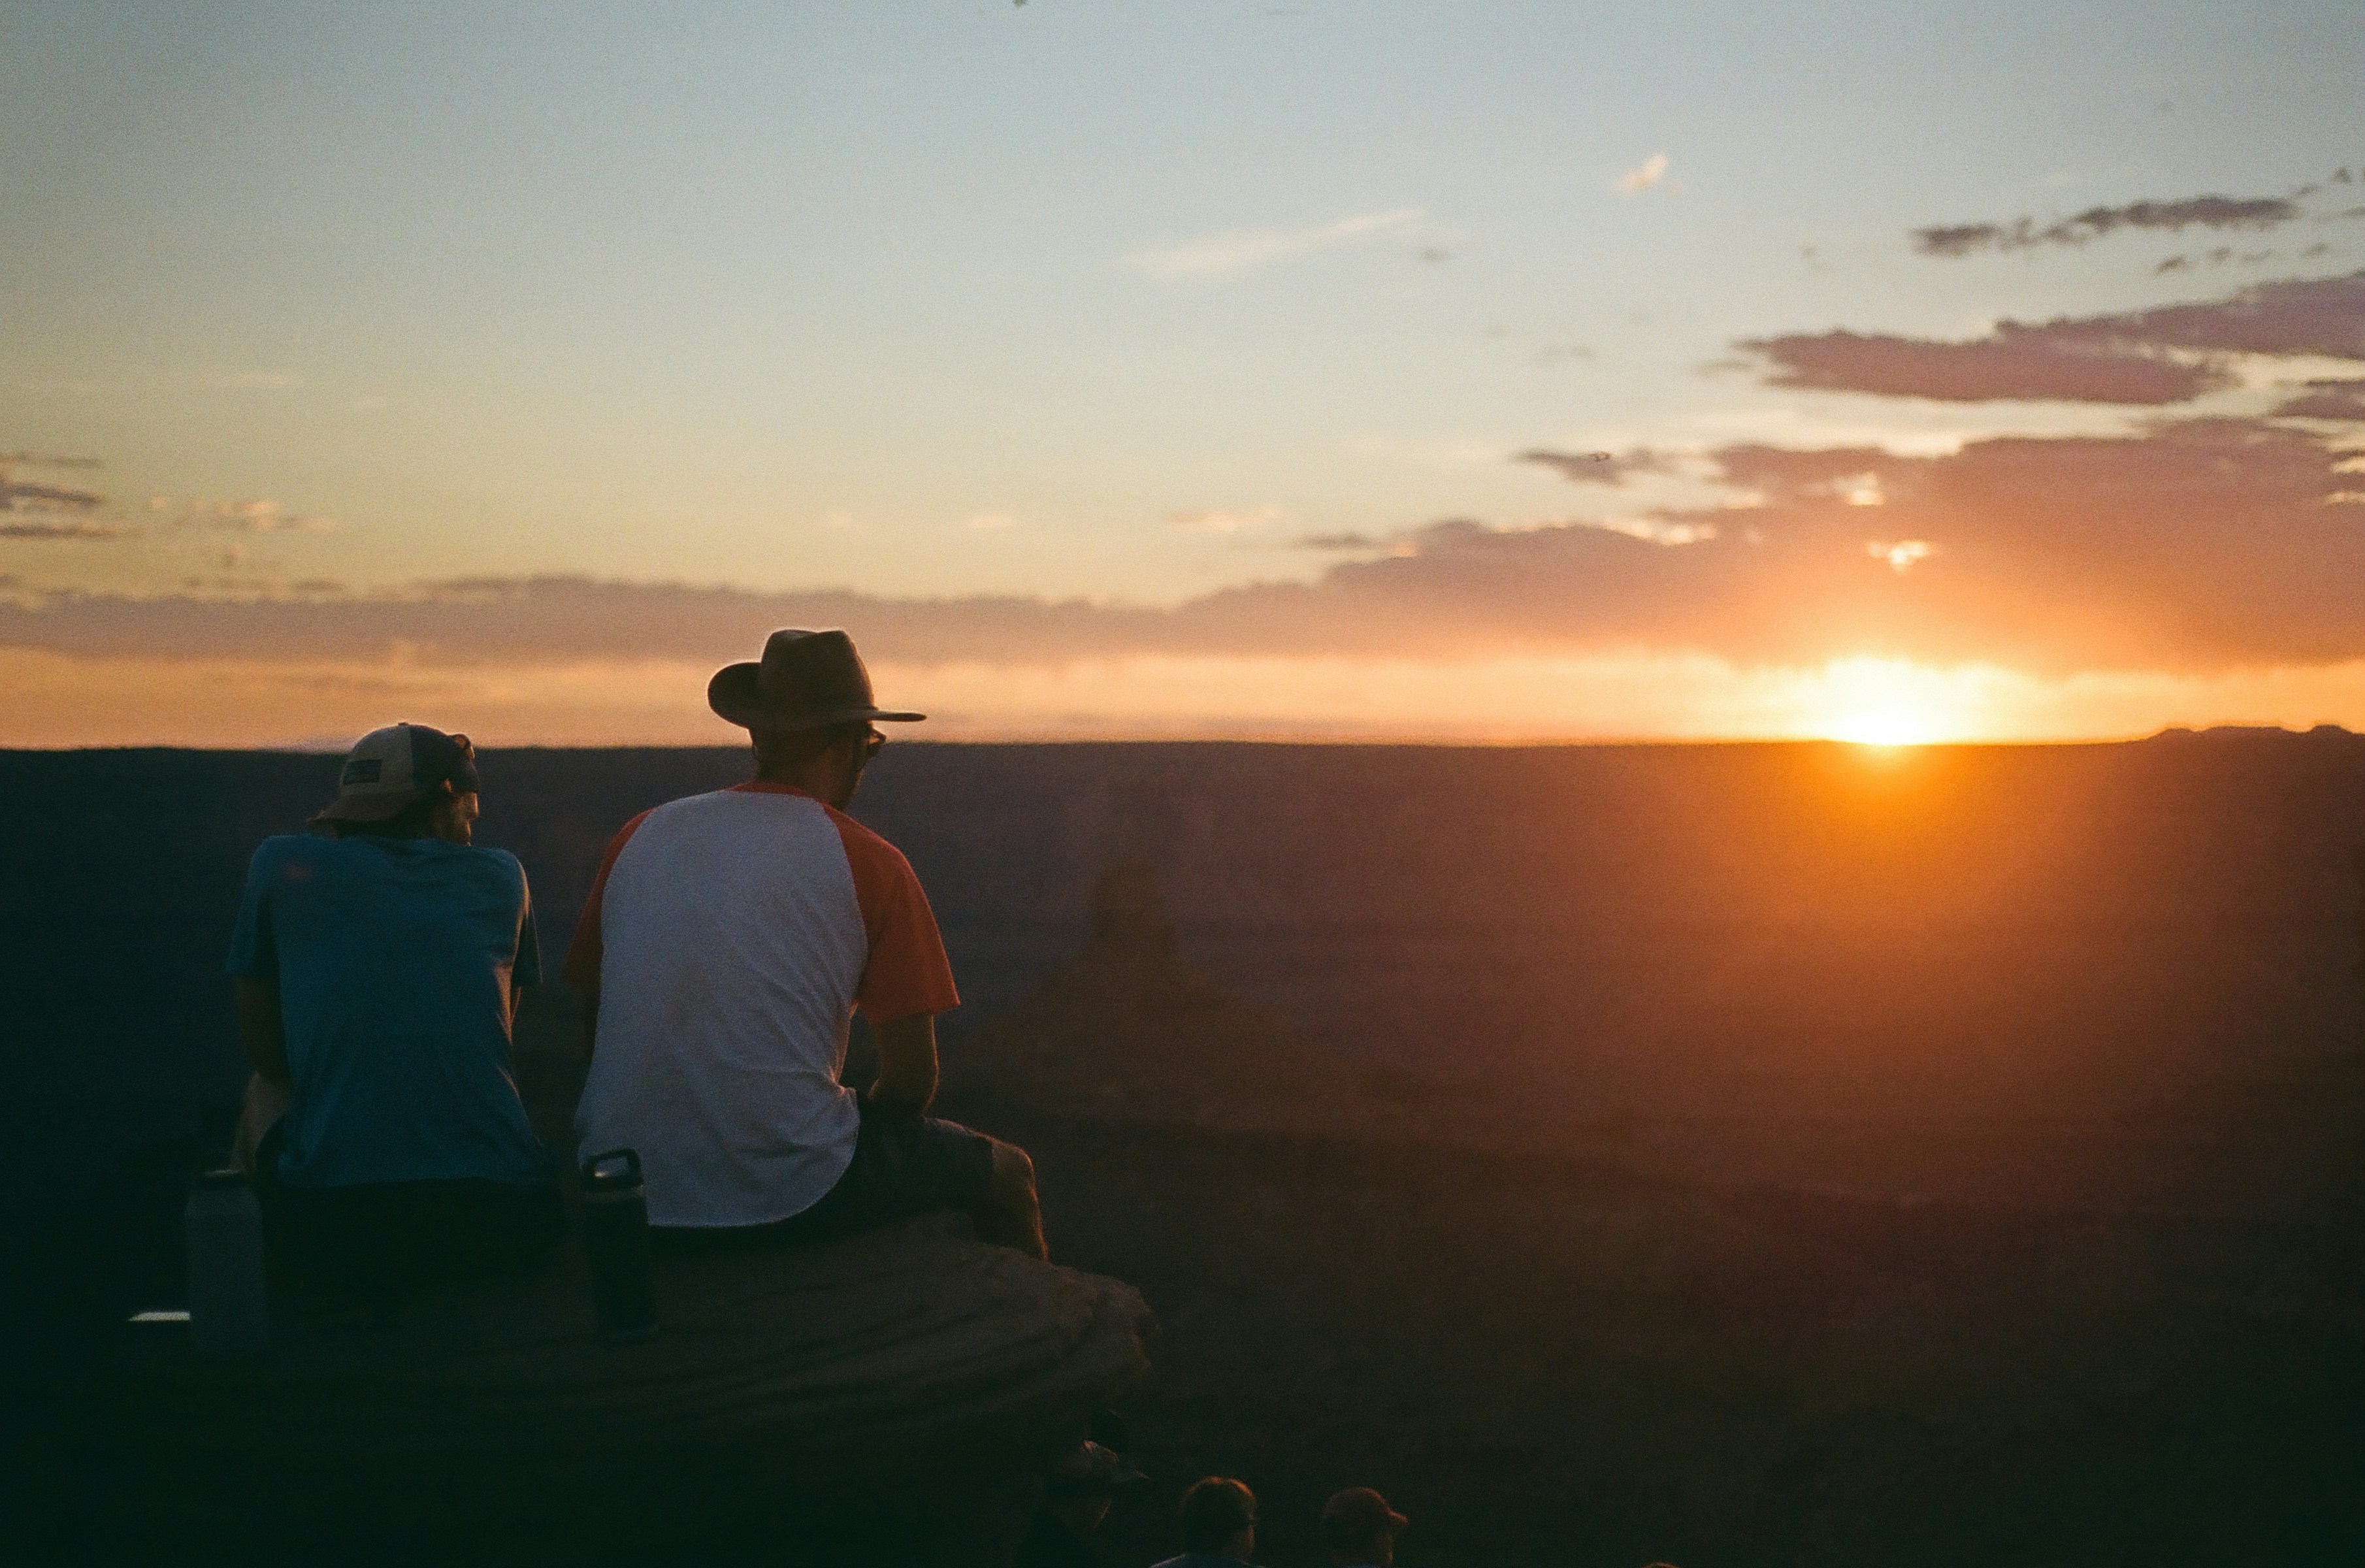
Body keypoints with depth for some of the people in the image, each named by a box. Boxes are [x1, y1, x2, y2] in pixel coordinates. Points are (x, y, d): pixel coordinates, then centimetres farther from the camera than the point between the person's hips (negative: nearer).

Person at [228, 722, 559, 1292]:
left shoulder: (285, 864, 7)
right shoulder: (500, 877, 11)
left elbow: (264, 1047, 16)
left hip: (335, 1231, -1)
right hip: (500, 1222, 2)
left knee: (265, 1098, 30)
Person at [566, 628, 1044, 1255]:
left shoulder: (639, 837, 7)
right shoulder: (870, 864, -4)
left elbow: (592, 1029, 14)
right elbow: (911, 1077, -5)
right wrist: (860, 1125, 15)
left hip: (627, 1202, 5)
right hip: (791, 1197, -5)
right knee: (1004, 1174, 21)